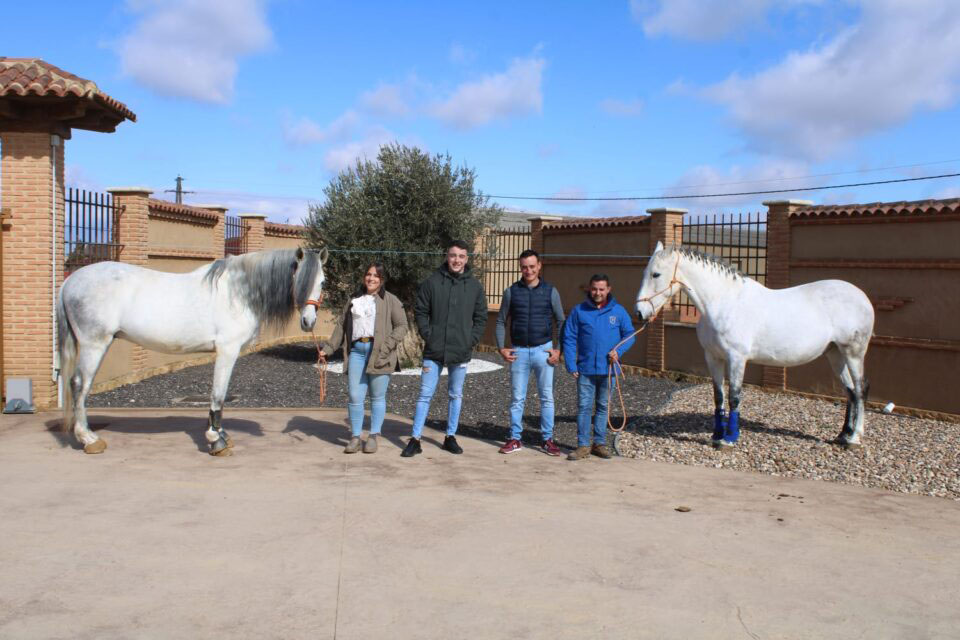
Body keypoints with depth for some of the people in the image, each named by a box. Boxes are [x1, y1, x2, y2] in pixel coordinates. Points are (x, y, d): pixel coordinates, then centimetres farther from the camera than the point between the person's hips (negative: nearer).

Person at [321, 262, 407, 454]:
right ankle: (355, 437, 11)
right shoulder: (354, 299, 17)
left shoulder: (390, 300, 3)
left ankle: (373, 437, 14)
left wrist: (386, 346, -14)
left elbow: (402, 326, -2)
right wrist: (329, 348, 12)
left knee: (377, 397, 4)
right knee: (355, 397, 1)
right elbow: (341, 325, 20)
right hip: (356, 350, 3)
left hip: (378, 354, -3)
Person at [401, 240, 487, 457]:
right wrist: (427, 334, -6)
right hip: (434, 351, -2)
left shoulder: (475, 286, 4)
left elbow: (480, 317, 8)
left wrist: (472, 339, -2)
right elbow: (420, 311, 3)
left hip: (461, 352, 2)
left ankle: (451, 437, 24)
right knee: (425, 395, 0)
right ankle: (415, 440, 5)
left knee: (456, 396, 12)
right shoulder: (432, 282, -1)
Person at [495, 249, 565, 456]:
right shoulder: (511, 292, 3)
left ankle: (548, 439, 13)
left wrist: (560, 349, -4)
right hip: (519, 351, 1)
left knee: (547, 397, 4)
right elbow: (501, 321, 8)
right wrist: (501, 348, -2)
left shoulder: (550, 291, 2)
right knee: (517, 398, 5)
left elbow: (561, 322, 6)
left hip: (543, 350, 0)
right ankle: (515, 439, 15)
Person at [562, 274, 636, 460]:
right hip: (585, 369, -1)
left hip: (608, 369, 1)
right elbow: (569, 338, 0)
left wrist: (619, 350, -14)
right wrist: (571, 365, -7)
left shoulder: (618, 311, 1)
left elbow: (630, 334, 5)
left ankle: (600, 443, 22)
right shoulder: (579, 310, -1)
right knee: (584, 407, -1)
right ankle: (583, 445, 7)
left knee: (603, 407, 11)